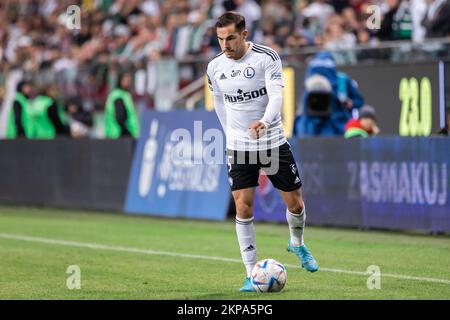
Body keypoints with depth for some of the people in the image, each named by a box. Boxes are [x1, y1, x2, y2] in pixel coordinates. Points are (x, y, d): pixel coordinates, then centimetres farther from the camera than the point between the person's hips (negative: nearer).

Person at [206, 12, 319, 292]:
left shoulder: (267, 57, -13)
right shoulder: (215, 67, -1)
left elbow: (276, 95, -25)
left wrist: (265, 121, -43)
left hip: (273, 142, -1)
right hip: (239, 147, 2)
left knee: (295, 204, 7)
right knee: (243, 208, -9)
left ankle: (297, 243, 39)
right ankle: (251, 274, -2)